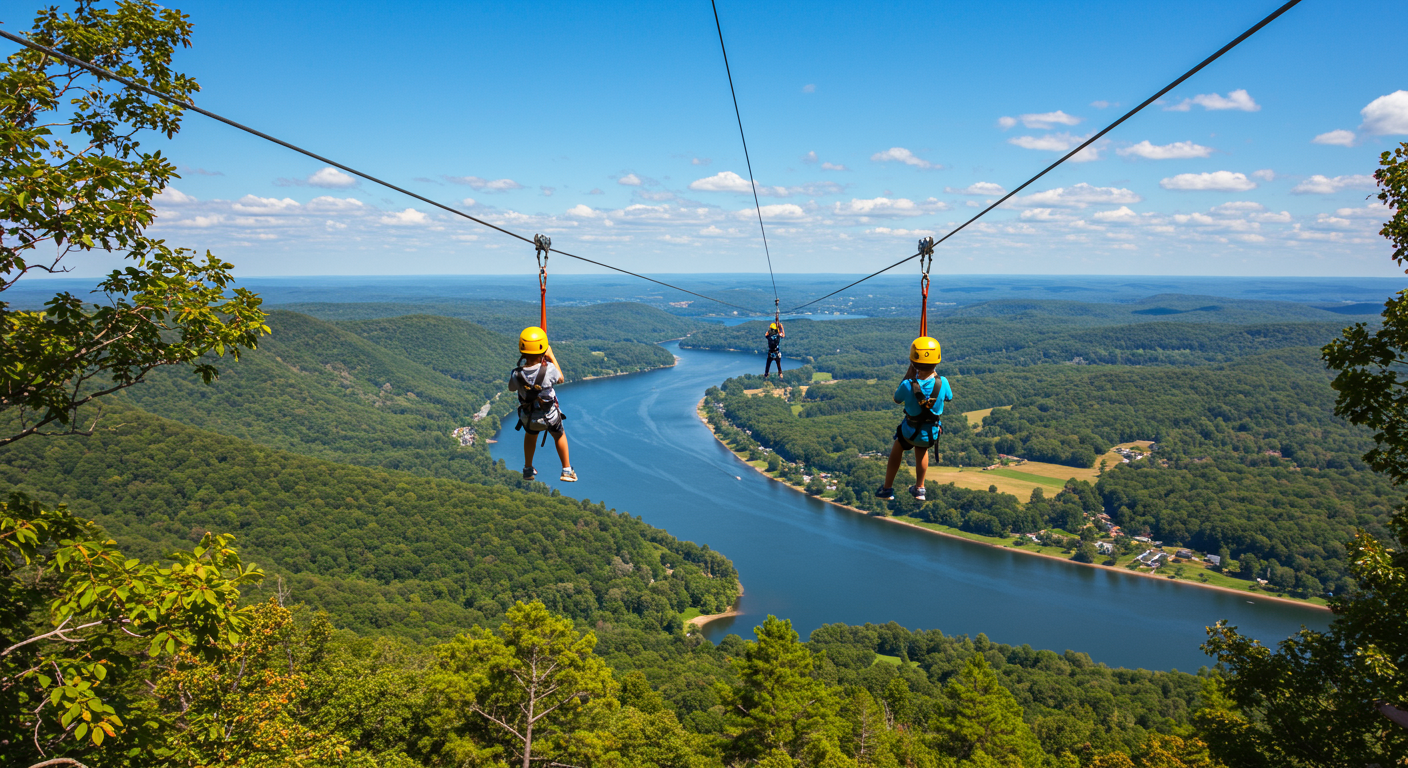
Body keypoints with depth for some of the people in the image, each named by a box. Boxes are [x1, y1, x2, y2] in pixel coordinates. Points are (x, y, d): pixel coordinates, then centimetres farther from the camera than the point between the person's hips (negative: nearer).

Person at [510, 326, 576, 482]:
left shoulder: (516, 375, -26)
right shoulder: (549, 369, -32)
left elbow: (511, 388, -2)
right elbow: (560, 379, -8)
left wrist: (521, 365, 1)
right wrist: (552, 357, -1)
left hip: (528, 417, 1)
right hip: (550, 416, -1)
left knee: (530, 435, 35)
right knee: (559, 435, 30)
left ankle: (528, 470, 47)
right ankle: (566, 471, 39)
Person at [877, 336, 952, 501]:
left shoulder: (908, 386, -29)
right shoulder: (942, 383, -24)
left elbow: (897, 399, -5)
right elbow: (949, 397, 0)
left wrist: (908, 375, -4)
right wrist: (934, 375, 6)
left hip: (910, 432, -2)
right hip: (933, 435, 2)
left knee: (898, 447, 31)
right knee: (921, 450, 36)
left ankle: (887, 488, 38)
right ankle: (919, 488, 43)